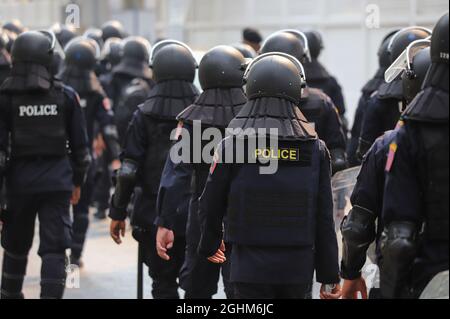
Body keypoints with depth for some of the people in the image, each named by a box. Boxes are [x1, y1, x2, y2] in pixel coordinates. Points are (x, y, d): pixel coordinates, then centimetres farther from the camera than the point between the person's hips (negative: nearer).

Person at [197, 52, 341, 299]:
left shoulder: (232, 146, -6)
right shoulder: (315, 150, -2)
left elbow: (211, 205, 2)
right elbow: (324, 217, -1)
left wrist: (209, 245, 22)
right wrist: (329, 276, 7)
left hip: (250, 268, -2)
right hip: (298, 268, 2)